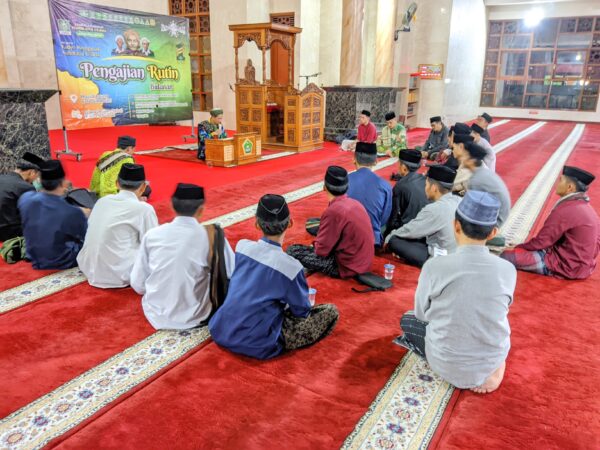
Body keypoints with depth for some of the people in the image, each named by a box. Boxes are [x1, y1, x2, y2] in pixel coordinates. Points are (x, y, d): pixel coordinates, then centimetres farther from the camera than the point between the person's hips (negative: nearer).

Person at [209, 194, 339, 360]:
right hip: (256, 344, -6)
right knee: (331, 312, 1)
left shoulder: (242, 246, -3)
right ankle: (275, 344, 6)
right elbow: (302, 310, -3)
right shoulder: (290, 266, -18)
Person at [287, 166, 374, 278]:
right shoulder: (355, 203, 2)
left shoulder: (333, 211, -23)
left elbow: (321, 250, -17)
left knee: (292, 251, -4)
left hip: (347, 266, -8)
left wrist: (315, 245, 5)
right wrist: (318, 243, 15)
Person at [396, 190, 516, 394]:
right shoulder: (508, 270, -14)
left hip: (445, 364, -5)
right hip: (493, 362, 5)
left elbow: (422, 314, -5)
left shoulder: (435, 266, -22)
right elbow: (497, 312, 4)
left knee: (407, 320, 24)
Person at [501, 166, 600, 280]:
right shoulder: (584, 206, 9)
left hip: (568, 266, -10)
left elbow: (542, 241, -16)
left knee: (506, 256, -15)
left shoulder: (565, 210, -21)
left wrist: (516, 247, 0)